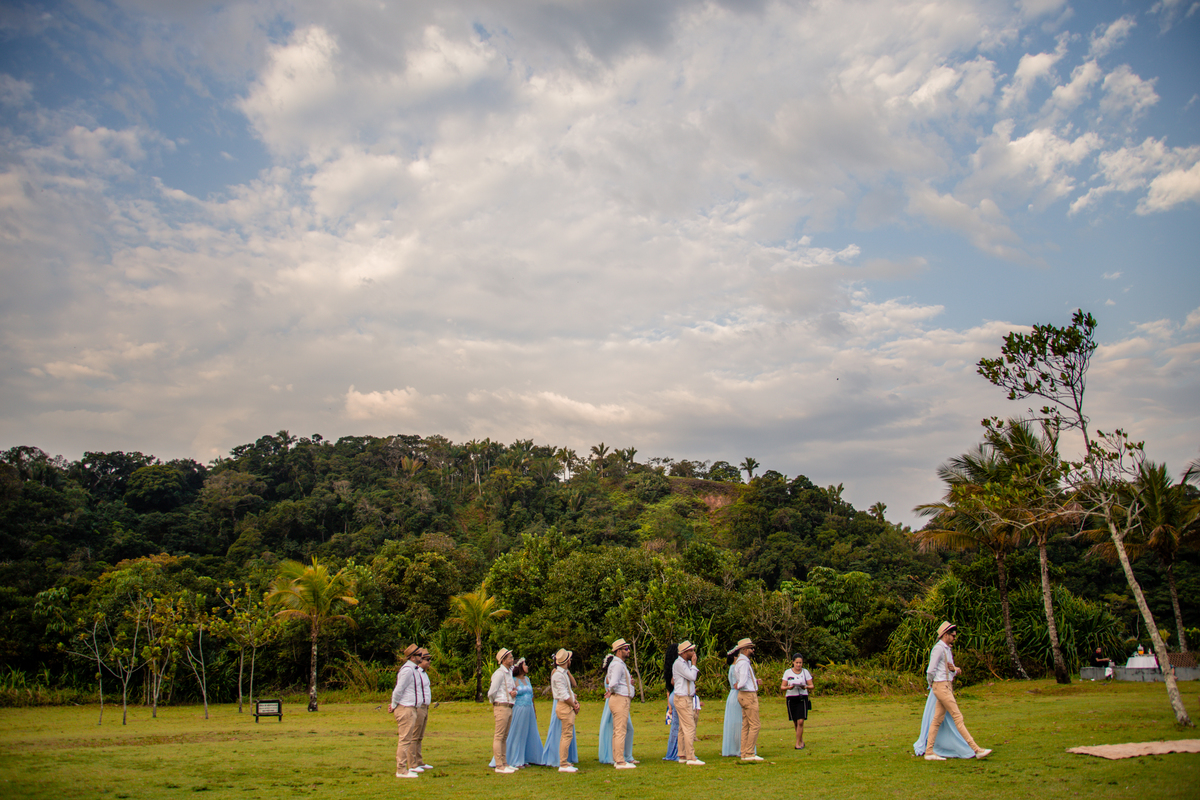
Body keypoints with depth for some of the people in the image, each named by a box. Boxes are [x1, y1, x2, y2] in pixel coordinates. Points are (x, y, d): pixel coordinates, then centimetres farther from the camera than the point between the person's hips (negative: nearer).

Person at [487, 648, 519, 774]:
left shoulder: (509, 672, 15)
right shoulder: (499, 673, -12)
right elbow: (491, 692, -13)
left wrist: (514, 692, 2)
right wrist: (496, 702, 4)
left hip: (509, 707, 9)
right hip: (501, 707, -9)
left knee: (504, 737, 13)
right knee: (499, 737, -6)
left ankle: (504, 763, 18)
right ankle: (499, 766, -5)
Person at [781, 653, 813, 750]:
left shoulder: (805, 672, 3)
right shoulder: (787, 672, 2)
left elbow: (811, 686, 5)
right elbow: (782, 686, 2)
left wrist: (806, 687, -17)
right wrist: (788, 687, -20)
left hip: (802, 698, -1)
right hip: (791, 698, 1)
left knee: (800, 721, -11)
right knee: (795, 722, 8)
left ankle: (798, 743, -1)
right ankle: (801, 741, 28)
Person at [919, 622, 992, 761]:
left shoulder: (947, 649, 19)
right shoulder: (938, 648, -12)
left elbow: (954, 671, 20)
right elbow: (931, 671, -15)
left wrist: (954, 669, -3)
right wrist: (931, 683, 1)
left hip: (947, 687, 9)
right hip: (941, 686, -9)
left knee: (937, 720, 6)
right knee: (957, 717, -8)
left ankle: (929, 752, 7)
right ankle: (976, 750, -7)